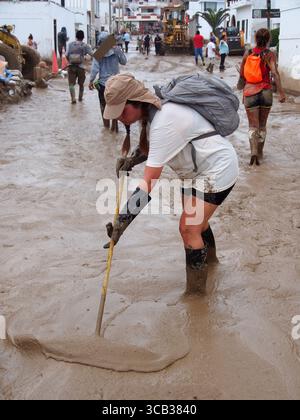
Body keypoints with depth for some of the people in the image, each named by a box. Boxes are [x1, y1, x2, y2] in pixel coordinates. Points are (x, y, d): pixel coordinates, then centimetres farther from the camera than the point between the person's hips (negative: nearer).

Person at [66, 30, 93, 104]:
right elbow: (92, 54, -13)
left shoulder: (70, 44, 2)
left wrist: (70, 61, 12)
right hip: (81, 67, 0)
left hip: (71, 67, 0)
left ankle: (73, 98, -19)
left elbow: (66, 55, -4)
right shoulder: (85, 46, -3)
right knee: (81, 84, 18)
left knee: (71, 83, -1)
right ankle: (80, 97, 32)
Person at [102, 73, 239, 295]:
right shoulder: (157, 109, -5)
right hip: (206, 166, 10)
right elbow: (152, 146, 15)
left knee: (188, 228, -6)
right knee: (196, 217, 25)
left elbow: (148, 185, -36)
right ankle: (208, 255, 53)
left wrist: (122, 219, -34)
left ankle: (196, 290, 9)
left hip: (218, 171, -10)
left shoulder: (164, 124, -34)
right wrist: (131, 160, -5)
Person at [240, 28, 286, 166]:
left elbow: (242, 74, 10)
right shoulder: (269, 55, -5)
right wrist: (281, 92, -24)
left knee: (253, 125, 1)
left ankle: (254, 151, -22)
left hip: (250, 93, 1)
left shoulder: (247, 53, 3)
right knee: (262, 125, 16)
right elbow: (275, 73, -19)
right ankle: (260, 153, 26)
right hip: (265, 92, -1)